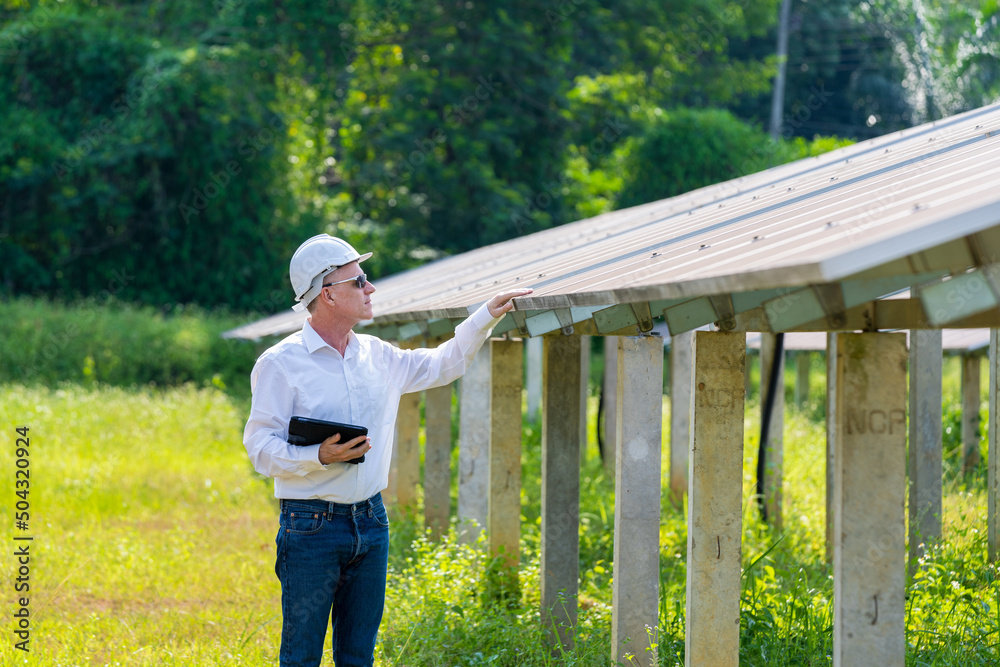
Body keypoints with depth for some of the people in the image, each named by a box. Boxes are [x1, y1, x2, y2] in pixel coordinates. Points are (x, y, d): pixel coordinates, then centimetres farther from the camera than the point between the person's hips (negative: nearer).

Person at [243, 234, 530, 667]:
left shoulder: (376, 356, 10)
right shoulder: (282, 364, -8)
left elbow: (442, 366, 25)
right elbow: (260, 447, -11)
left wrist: (486, 318, 17)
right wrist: (319, 457, -25)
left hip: (371, 523, 6)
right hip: (312, 528, -6)